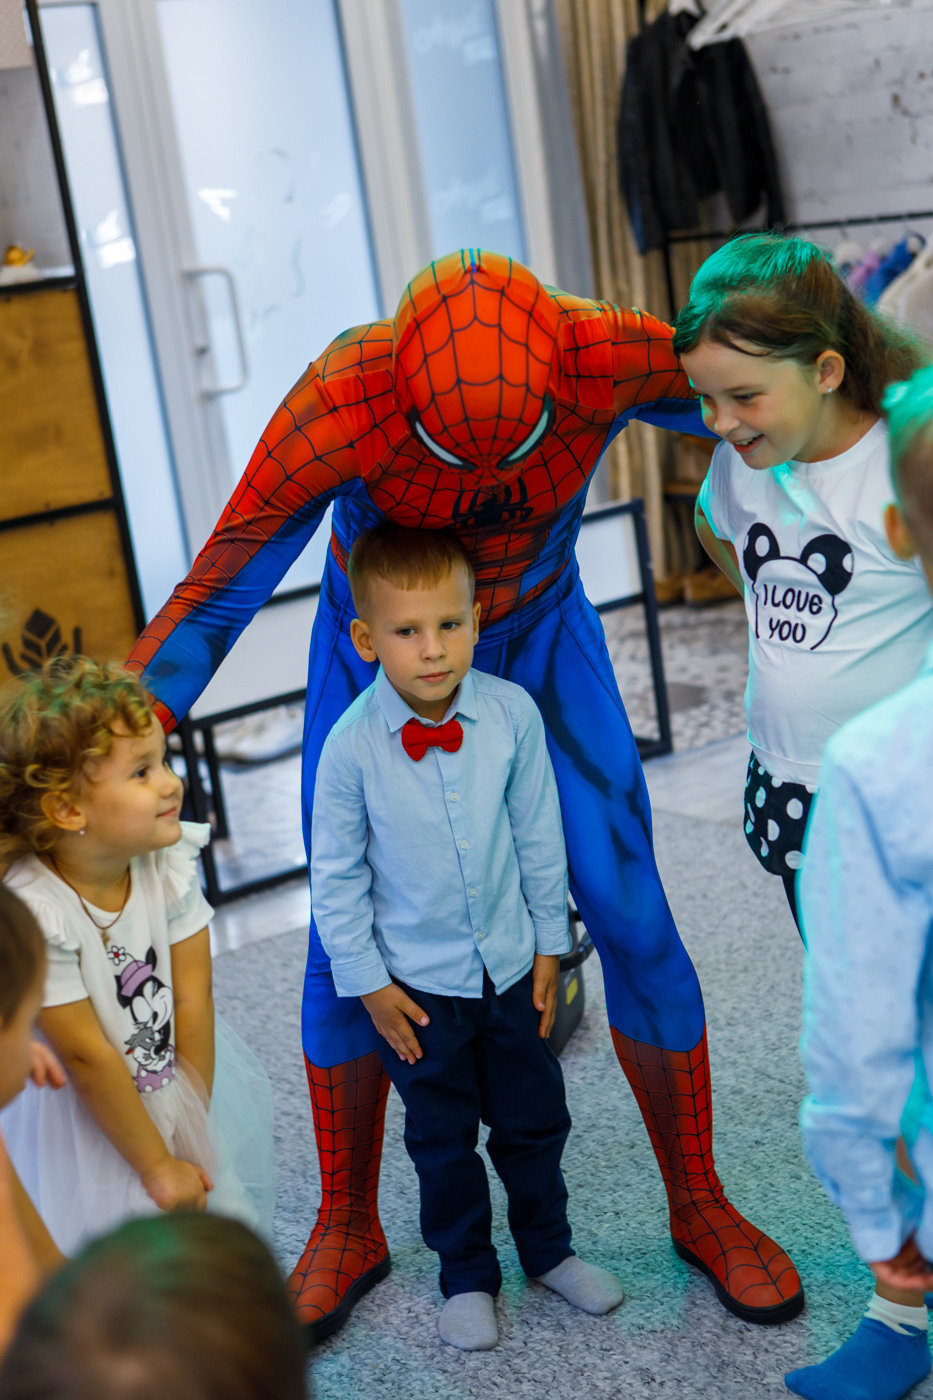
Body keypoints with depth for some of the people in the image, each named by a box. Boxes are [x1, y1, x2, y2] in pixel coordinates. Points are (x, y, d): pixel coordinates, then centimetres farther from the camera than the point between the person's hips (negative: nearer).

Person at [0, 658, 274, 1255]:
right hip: (86, 1118, -5)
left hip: (171, 1087, 5)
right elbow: (88, 1057, -23)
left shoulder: (170, 867, -15)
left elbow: (192, 1003, -12)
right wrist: (159, 1167, -14)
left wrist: (192, 1145, -9)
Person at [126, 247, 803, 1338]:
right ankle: (346, 1231, 23)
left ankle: (700, 1207, 17)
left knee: (632, 918, -4)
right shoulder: (337, 404, -37)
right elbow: (211, 598, -30)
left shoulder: (607, 357, -31)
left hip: (540, 634, 1)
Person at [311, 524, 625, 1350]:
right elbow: (336, 874, -9)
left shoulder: (513, 713, -14)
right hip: (417, 984, -2)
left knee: (534, 1120, 19)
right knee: (443, 1139, 15)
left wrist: (549, 941, 4)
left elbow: (539, 835, -2)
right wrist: (367, 980, -6)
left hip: (512, 964, 2)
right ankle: (466, 1277, 36)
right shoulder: (353, 745, -20)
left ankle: (549, 1249, 43)